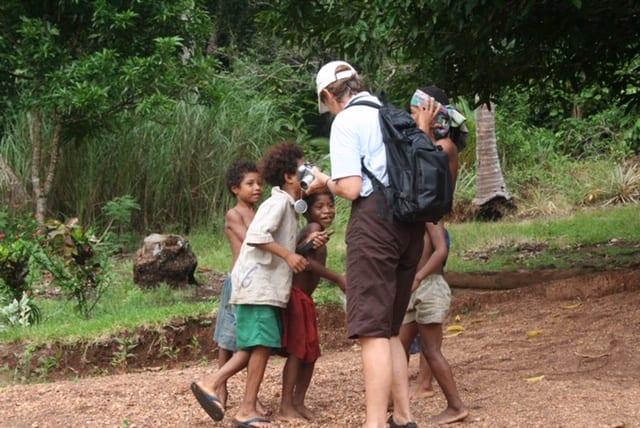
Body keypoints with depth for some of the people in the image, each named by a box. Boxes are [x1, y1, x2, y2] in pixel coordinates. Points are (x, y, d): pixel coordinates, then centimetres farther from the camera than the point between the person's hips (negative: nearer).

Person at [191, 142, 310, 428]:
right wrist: (288, 255, -23)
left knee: (253, 347, 10)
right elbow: (257, 234, -25)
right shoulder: (279, 202, -12)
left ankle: (211, 387, 8)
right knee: (263, 344, -7)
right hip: (258, 284, -10)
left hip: (268, 285, 10)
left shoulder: (288, 205, 19)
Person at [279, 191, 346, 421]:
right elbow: (306, 260, -26)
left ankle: (299, 402, 19)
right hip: (294, 297, -9)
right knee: (297, 351, -7)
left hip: (305, 299, 10)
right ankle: (286, 405, -2)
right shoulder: (313, 229, -12)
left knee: (311, 353, 12)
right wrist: (338, 279, -23)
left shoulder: (313, 231, 16)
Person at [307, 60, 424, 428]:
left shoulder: (346, 121, -4)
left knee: (372, 329, -9)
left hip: (375, 218, -8)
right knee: (391, 328, 16)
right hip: (411, 220, 8)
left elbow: (351, 188, -12)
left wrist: (325, 182, 8)